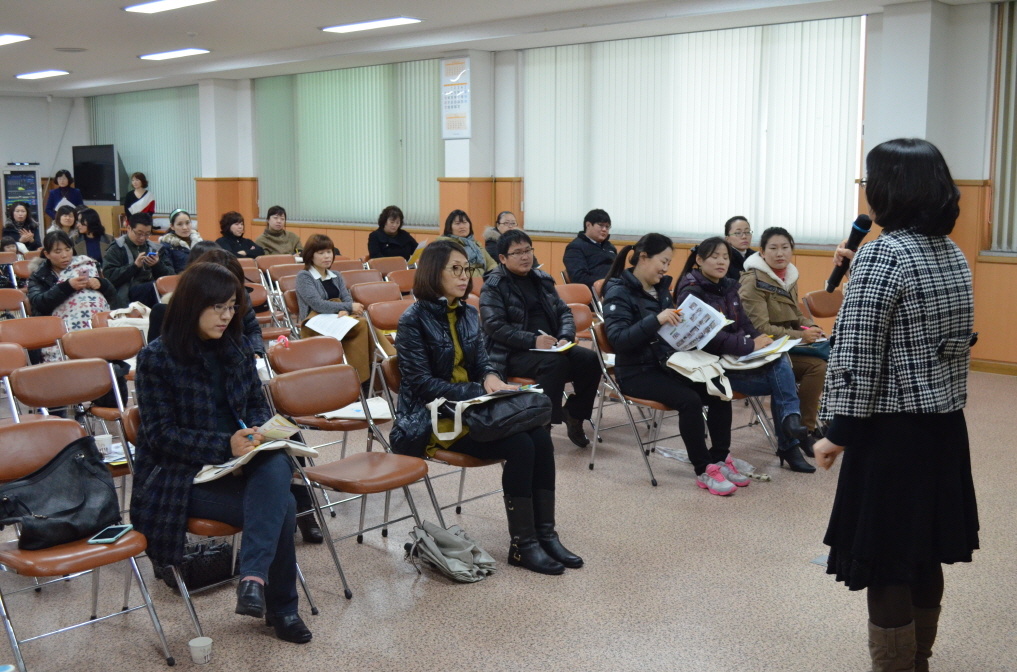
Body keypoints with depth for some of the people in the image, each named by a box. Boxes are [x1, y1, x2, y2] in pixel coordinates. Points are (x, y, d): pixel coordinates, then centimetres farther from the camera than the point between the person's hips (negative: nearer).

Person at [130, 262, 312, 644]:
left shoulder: (236, 348, 9)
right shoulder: (156, 358, -8)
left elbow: (257, 404, 16)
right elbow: (162, 434, -12)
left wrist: (257, 431, -9)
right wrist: (224, 445, -26)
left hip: (236, 462, 5)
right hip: (180, 475, -5)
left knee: (276, 466, -33)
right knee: (281, 505, -27)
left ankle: (255, 577, -40)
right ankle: (280, 608, -14)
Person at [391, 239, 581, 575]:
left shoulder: (468, 314, 9)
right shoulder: (414, 320, -11)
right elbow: (422, 383, -15)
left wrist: (491, 377, -8)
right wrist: (477, 391, -21)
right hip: (432, 418, -7)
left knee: (540, 437, -19)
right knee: (520, 445, -26)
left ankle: (545, 534, -11)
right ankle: (522, 546, -15)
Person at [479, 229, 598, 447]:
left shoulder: (541, 279, 15)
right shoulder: (493, 286, -4)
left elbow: (564, 312, 16)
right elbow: (495, 327, -15)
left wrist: (565, 337, -6)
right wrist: (533, 341, -24)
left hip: (550, 347, 6)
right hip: (512, 354, -6)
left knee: (590, 359, -15)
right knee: (556, 362, -33)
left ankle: (574, 414, 3)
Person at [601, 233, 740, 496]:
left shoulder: (661, 287, 11)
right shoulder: (619, 292, -12)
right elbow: (618, 339, -25)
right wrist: (656, 320, -34)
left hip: (667, 364, 7)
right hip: (636, 372, -7)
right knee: (689, 400, -28)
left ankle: (720, 459, -2)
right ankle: (704, 470, -15)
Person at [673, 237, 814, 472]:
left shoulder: (729, 287, 14)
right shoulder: (691, 292, -9)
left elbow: (744, 325, 13)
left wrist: (762, 340, -10)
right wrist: (749, 345, -27)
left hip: (735, 357, 6)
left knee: (781, 363, -21)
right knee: (779, 382, -21)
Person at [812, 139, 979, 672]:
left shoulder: (881, 255, -17)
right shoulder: (954, 256, 8)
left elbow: (858, 359, -20)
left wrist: (838, 433, -11)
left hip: (893, 434, -9)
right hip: (945, 428, 9)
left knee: (886, 567, 2)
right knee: (925, 557, 20)